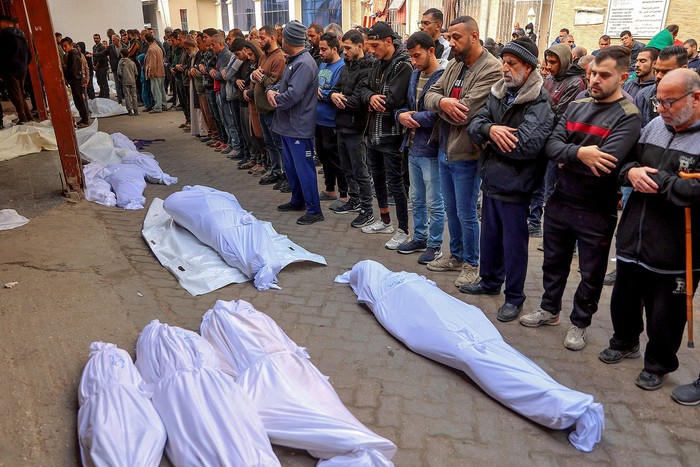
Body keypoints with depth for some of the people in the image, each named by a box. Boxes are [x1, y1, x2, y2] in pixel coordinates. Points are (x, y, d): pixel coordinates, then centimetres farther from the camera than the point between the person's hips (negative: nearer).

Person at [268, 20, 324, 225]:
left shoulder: (304, 64, -20)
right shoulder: (293, 60, 13)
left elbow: (292, 95, -27)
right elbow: (282, 84, 17)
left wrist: (275, 100, -9)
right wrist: (271, 90, -5)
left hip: (299, 126, -10)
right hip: (287, 124, 10)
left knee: (304, 168, -3)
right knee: (290, 166, 20)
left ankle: (314, 210, 7)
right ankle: (297, 200, 35)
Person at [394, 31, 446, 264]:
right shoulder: (415, 74, 10)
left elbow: (439, 114, -24)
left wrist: (412, 117, -12)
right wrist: (401, 115, -6)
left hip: (431, 149, -8)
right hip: (413, 147, 8)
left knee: (434, 203, 5)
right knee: (416, 199, 19)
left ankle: (434, 244, 20)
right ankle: (419, 238, 34)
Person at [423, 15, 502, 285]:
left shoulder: (492, 70, -18)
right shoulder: (454, 65, 8)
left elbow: (464, 114, -25)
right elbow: (430, 95, 2)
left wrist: (440, 105, -7)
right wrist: (442, 101, -21)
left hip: (465, 154, -8)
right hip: (444, 151, 8)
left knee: (466, 214, 5)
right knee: (451, 210, 19)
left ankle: (471, 264, 24)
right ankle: (455, 256, 36)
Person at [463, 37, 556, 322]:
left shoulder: (540, 102, -15)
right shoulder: (499, 93, 7)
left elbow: (526, 145, -28)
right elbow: (474, 125, 0)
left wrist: (491, 137, -13)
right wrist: (490, 129, -23)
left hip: (515, 184, -7)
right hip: (491, 179, 7)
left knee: (513, 243, 5)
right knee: (490, 234, 20)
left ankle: (514, 298, 21)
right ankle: (490, 281, 40)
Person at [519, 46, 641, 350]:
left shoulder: (628, 117, -12)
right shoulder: (576, 107, 5)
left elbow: (606, 163, -26)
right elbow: (551, 144, -7)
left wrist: (565, 160, -13)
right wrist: (578, 153, -25)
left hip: (596, 211, -5)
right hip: (560, 202, 5)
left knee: (591, 274, 12)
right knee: (554, 261, 20)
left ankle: (580, 324, 31)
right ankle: (549, 310, 39)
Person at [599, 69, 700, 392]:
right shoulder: (654, 126, 4)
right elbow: (624, 160, 13)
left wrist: (653, 178, -19)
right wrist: (631, 171, -9)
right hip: (633, 240, 6)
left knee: (665, 317, 13)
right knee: (624, 300, 23)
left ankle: (658, 365, 36)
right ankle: (624, 342, 48)